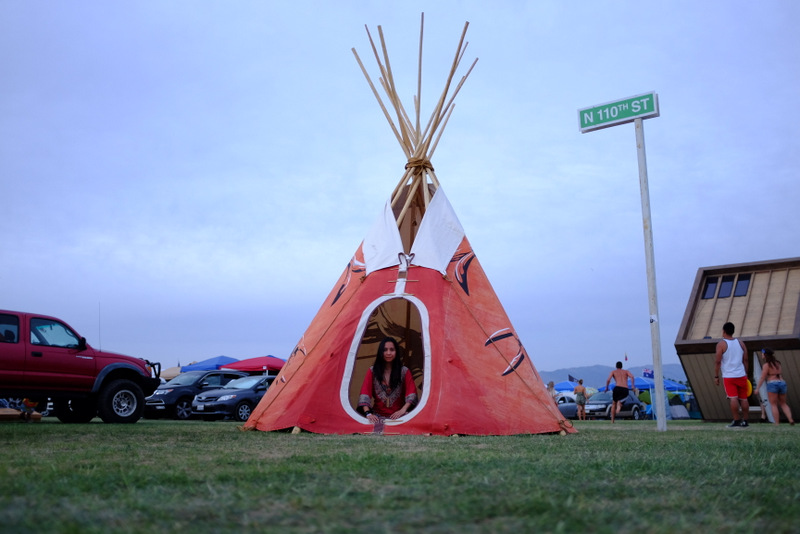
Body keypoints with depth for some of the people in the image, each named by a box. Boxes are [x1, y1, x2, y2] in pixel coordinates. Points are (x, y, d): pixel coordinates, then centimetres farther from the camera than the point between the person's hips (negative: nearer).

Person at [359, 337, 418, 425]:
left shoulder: (404, 371, 7)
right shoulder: (372, 371, 8)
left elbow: (411, 393, -1)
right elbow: (365, 392, -3)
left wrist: (403, 409, -20)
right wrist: (368, 413, -20)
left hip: (397, 414, 0)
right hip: (378, 414, 0)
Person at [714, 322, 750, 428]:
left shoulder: (721, 344, -5)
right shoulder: (740, 343, 9)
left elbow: (718, 361, -10)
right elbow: (745, 360, 10)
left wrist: (716, 376, -4)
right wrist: (746, 374, 17)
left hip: (729, 376, -4)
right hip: (741, 375, 4)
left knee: (733, 398, -7)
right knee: (743, 398, 9)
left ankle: (736, 421, -9)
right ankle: (745, 421, 14)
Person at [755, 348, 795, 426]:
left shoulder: (766, 365, -5)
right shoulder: (777, 363, 14)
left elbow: (762, 377, -8)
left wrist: (757, 388, -4)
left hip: (772, 384, -6)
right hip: (782, 382, 6)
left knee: (773, 404, 0)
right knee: (783, 404, 17)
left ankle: (776, 423, -4)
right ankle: (790, 420, 1)